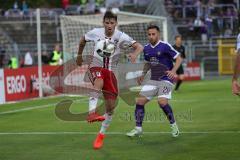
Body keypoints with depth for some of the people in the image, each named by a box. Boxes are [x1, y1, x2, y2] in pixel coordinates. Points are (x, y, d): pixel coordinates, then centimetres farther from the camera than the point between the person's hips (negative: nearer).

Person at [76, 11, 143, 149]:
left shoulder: (121, 36, -11)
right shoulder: (96, 33, -6)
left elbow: (139, 47, -20)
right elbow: (83, 40, 16)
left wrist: (135, 54, -42)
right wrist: (79, 56, 24)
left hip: (111, 70, 2)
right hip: (96, 67, -2)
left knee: (111, 105, -3)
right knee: (99, 82, -40)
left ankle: (102, 134, 15)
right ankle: (92, 113, -52)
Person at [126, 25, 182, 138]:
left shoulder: (165, 46, -11)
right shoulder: (146, 49, 8)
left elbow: (179, 59, -9)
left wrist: (173, 71, -24)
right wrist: (143, 74, 11)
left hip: (166, 79, -6)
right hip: (153, 80, 6)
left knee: (162, 102, -25)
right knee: (139, 101, -4)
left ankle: (173, 125, -3)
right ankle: (138, 129, 7)